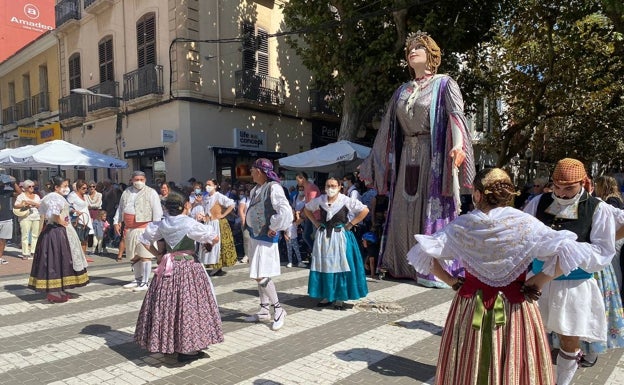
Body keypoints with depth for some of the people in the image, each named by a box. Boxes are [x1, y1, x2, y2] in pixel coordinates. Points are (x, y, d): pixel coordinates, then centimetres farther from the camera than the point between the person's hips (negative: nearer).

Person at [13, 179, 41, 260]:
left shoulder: (36, 196, 19)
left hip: (36, 217, 4)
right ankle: (25, 253, -5)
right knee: (25, 235, -7)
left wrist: (35, 204, -6)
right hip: (25, 217, -4)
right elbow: (15, 206, -2)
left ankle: (33, 252, 8)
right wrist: (23, 205, -17)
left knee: (35, 235, 2)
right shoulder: (21, 196, 5)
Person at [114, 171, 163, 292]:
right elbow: (120, 208, 22)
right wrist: (116, 222, 13)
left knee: (145, 256, -5)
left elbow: (157, 211, -7)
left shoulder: (151, 192, -3)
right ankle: (137, 280, 27)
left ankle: (145, 282, 2)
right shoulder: (126, 192, 15)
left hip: (144, 228, -6)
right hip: (130, 229, 6)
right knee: (134, 256, 14)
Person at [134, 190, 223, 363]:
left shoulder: (161, 224, 1)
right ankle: (187, 349, 6)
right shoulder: (190, 224, -14)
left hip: (168, 269, 5)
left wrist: (157, 255, 18)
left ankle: (167, 342, 28)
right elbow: (215, 238, -10)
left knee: (167, 305, 14)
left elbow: (144, 239, 15)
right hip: (188, 269, -5)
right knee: (187, 305, 1)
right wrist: (207, 245, 10)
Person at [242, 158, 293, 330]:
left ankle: (278, 309, 7)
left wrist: (273, 228, -20)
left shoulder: (273, 188, -18)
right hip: (254, 236, 9)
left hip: (265, 238, -9)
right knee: (259, 275, 14)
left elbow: (285, 211, -29)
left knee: (261, 276, -9)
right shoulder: (256, 189, 8)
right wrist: (248, 224, 13)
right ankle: (264, 310, 25)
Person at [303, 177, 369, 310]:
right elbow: (307, 209, 18)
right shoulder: (319, 200, 1)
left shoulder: (346, 201, -9)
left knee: (340, 266, -1)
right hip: (323, 237, 3)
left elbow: (365, 210, -9)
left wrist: (350, 224, -8)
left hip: (340, 237, -3)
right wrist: (315, 222, 7)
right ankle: (326, 295, 20)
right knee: (323, 266, 7)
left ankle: (340, 298, 10)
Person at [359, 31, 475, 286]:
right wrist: (371, 161, 19)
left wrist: (458, 144, -34)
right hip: (407, 156, 6)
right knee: (403, 211, 5)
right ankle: (403, 266, 16)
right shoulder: (402, 91, 19)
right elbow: (387, 128, 20)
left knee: (433, 210, -5)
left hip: (434, 155, -5)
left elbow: (456, 115, -14)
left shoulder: (444, 84, 3)